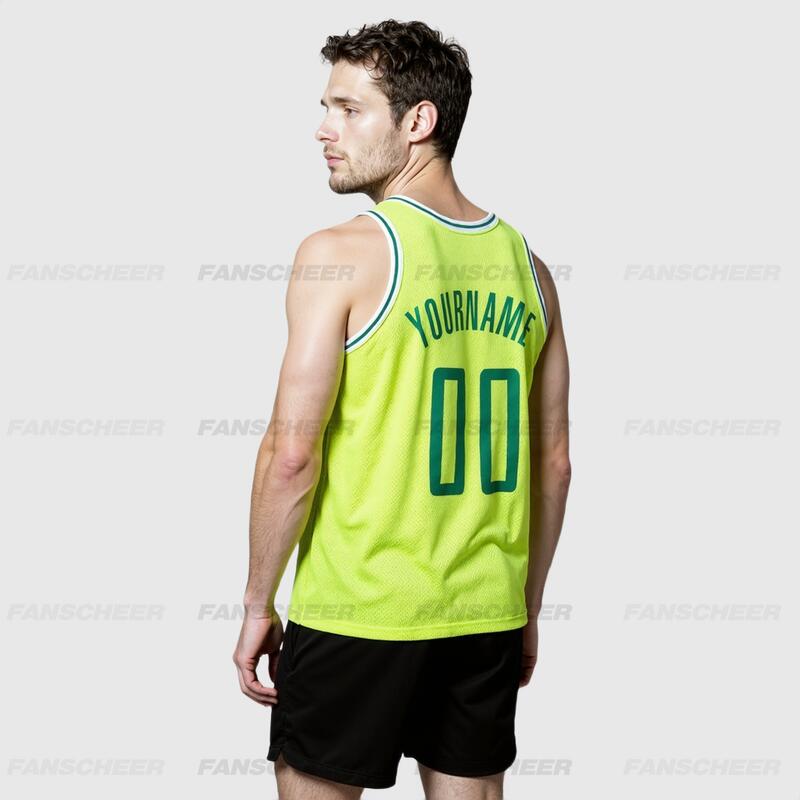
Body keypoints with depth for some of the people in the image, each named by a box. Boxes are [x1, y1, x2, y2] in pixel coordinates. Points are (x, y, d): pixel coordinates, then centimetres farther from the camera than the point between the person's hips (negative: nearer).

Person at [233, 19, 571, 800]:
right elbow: (554, 461, 9)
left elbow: (292, 453, -16)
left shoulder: (341, 253, -12)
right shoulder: (524, 264, 5)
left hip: (358, 613, -5)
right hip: (487, 616, 5)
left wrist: (258, 603, -4)